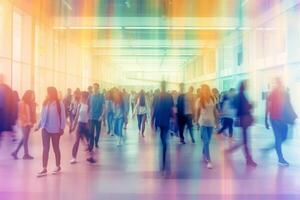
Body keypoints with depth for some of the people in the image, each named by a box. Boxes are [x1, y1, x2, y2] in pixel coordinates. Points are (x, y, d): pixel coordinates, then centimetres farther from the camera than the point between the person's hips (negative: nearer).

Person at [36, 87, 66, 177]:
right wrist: (39, 126, 7)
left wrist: (62, 128, -12)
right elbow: (43, 116, 10)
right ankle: (44, 169, 8)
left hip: (55, 129, -4)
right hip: (45, 128, 4)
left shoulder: (59, 104, -9)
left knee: (56, 148, 9)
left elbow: (63, 116, -9)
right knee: (45, 148, 3)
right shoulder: (45, 103, 5)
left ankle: (58, 167, 24)